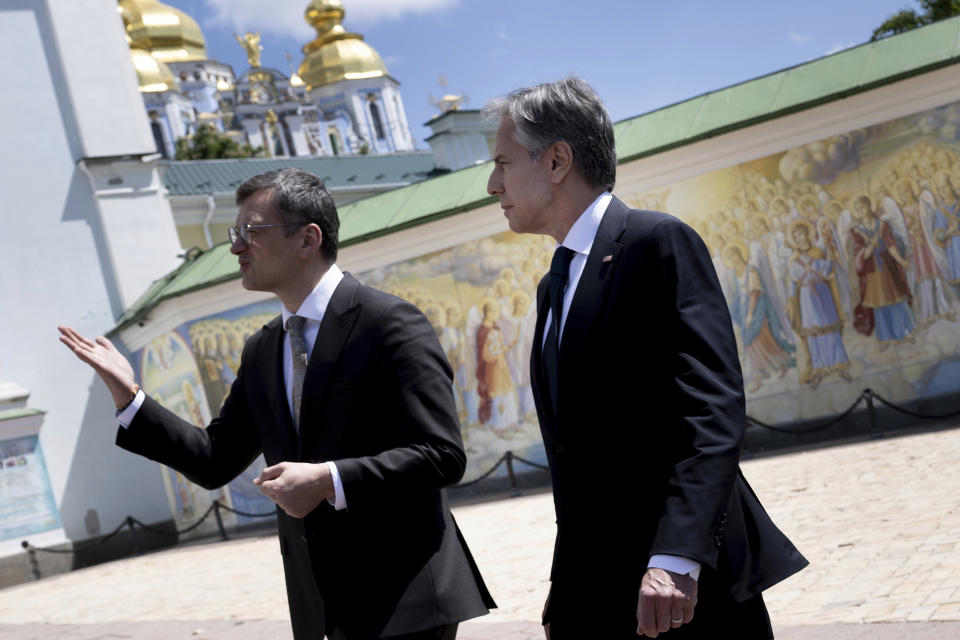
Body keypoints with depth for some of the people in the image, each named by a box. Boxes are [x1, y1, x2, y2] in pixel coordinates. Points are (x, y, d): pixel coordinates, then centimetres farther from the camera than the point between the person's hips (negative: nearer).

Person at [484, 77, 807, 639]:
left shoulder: (660, 243, -8)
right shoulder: (555, 286, 18)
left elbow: (712, 408, -20)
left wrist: (676, 558, -29)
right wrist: (565, 590, 17)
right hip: (593, 593, 7)